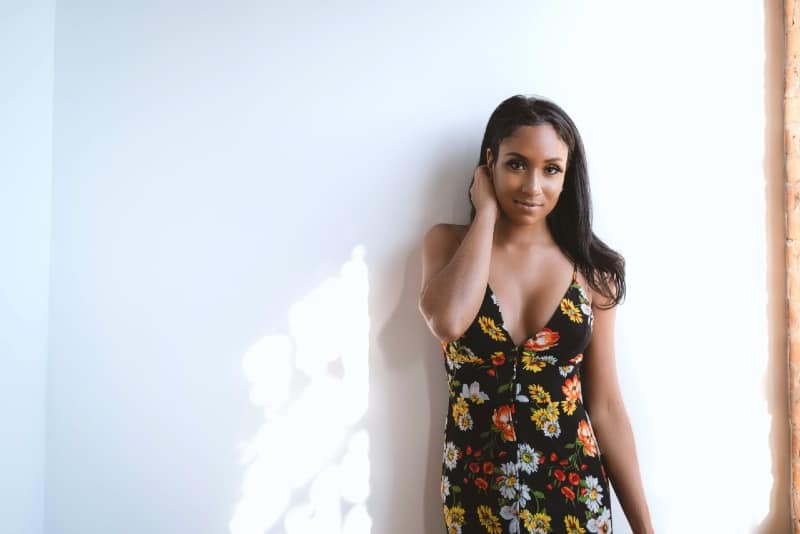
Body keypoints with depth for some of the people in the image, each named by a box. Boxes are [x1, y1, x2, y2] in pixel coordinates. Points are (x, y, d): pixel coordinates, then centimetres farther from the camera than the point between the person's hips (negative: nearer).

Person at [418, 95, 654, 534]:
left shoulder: (590, 270, -3)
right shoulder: (449, 244, -5)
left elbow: (605, 405, 0)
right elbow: (448, 322, -27)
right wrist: (486, 212, -16)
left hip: (574, 493, 1)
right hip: (475, 493, 0)